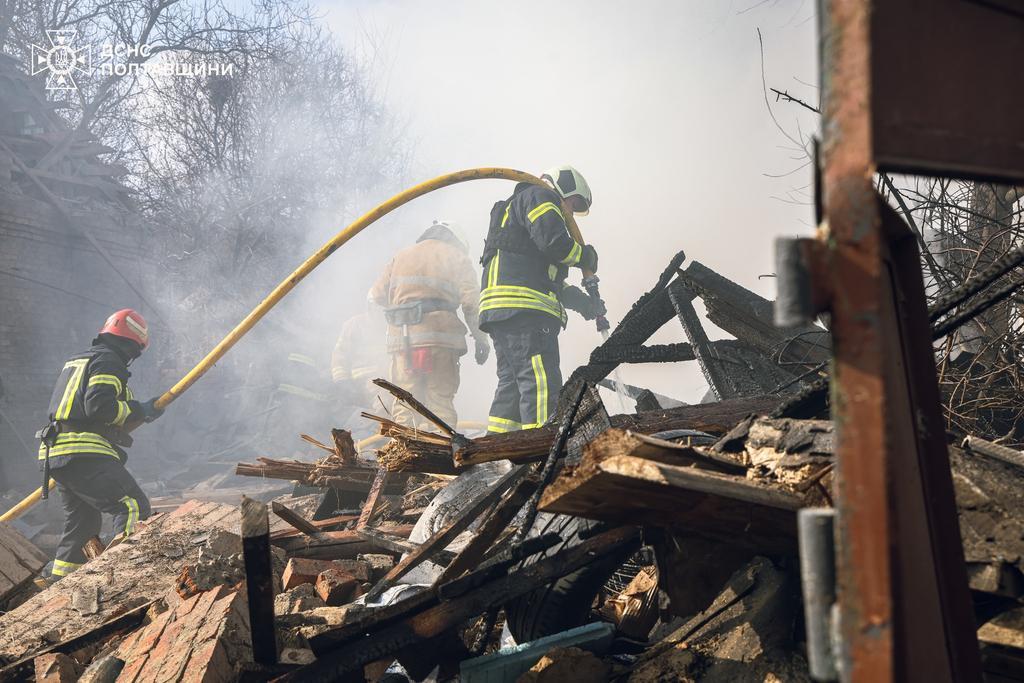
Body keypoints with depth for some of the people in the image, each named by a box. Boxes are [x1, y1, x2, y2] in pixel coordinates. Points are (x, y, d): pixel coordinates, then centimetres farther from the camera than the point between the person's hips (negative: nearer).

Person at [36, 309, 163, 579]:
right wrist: (140, 410, -9)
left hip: (55, 455, 10)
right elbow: (99, 405, -19)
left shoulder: (75, 362, 27)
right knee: (134, 507, -17)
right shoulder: (107, 360, -5)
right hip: (85, 455, -10)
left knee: (83, 524, 18)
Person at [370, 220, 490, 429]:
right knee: (441, 400, 0)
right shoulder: (457, 256, 11)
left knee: (404, 402, 6)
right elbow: (471, 301, -1)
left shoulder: (401, 256, 23)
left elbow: (377, 294, 16)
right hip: (440, 338, -3)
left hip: (401, 338, 3)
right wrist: (480, 338, 3)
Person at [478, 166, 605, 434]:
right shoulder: (539, 196, 6)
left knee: (513, 385, 10)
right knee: (542, 383, -16)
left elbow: (550, 281, 34)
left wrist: (584, 302, 26)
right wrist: (586, 256, 5)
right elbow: (554, 243, -13)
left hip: (502, 310, 11)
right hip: (523, 309, -10)